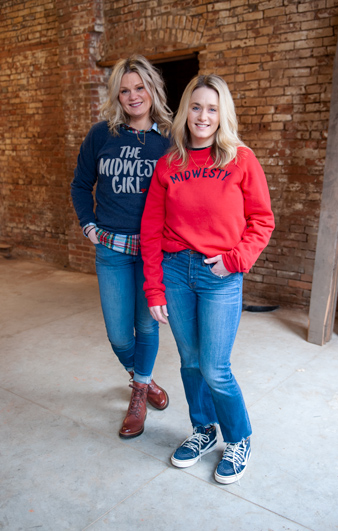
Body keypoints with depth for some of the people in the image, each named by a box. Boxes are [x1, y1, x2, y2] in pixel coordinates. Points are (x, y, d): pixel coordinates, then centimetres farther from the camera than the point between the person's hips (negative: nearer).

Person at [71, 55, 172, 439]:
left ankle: (139, 391, 37)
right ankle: (142, 379, 39)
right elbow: (81, 184, 13)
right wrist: (89, 225, 7)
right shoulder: (101, 134, 1)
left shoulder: (169, 139, -2)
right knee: (119, 334, 7)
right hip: (111, 250, 1)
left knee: (147, 327, 11)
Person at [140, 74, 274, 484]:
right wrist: (154, 290, 0)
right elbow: (151, 231, 4)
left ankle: (239, 440, 26)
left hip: (221, 277, -3)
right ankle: (203, 431, 37)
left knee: (215, 370, -1)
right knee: (190, 362, 13)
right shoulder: (168, 165, 5)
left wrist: (236, 259, -12)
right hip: (175, 271, 3)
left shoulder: (241, 160, -1)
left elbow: (262, 220, 2)